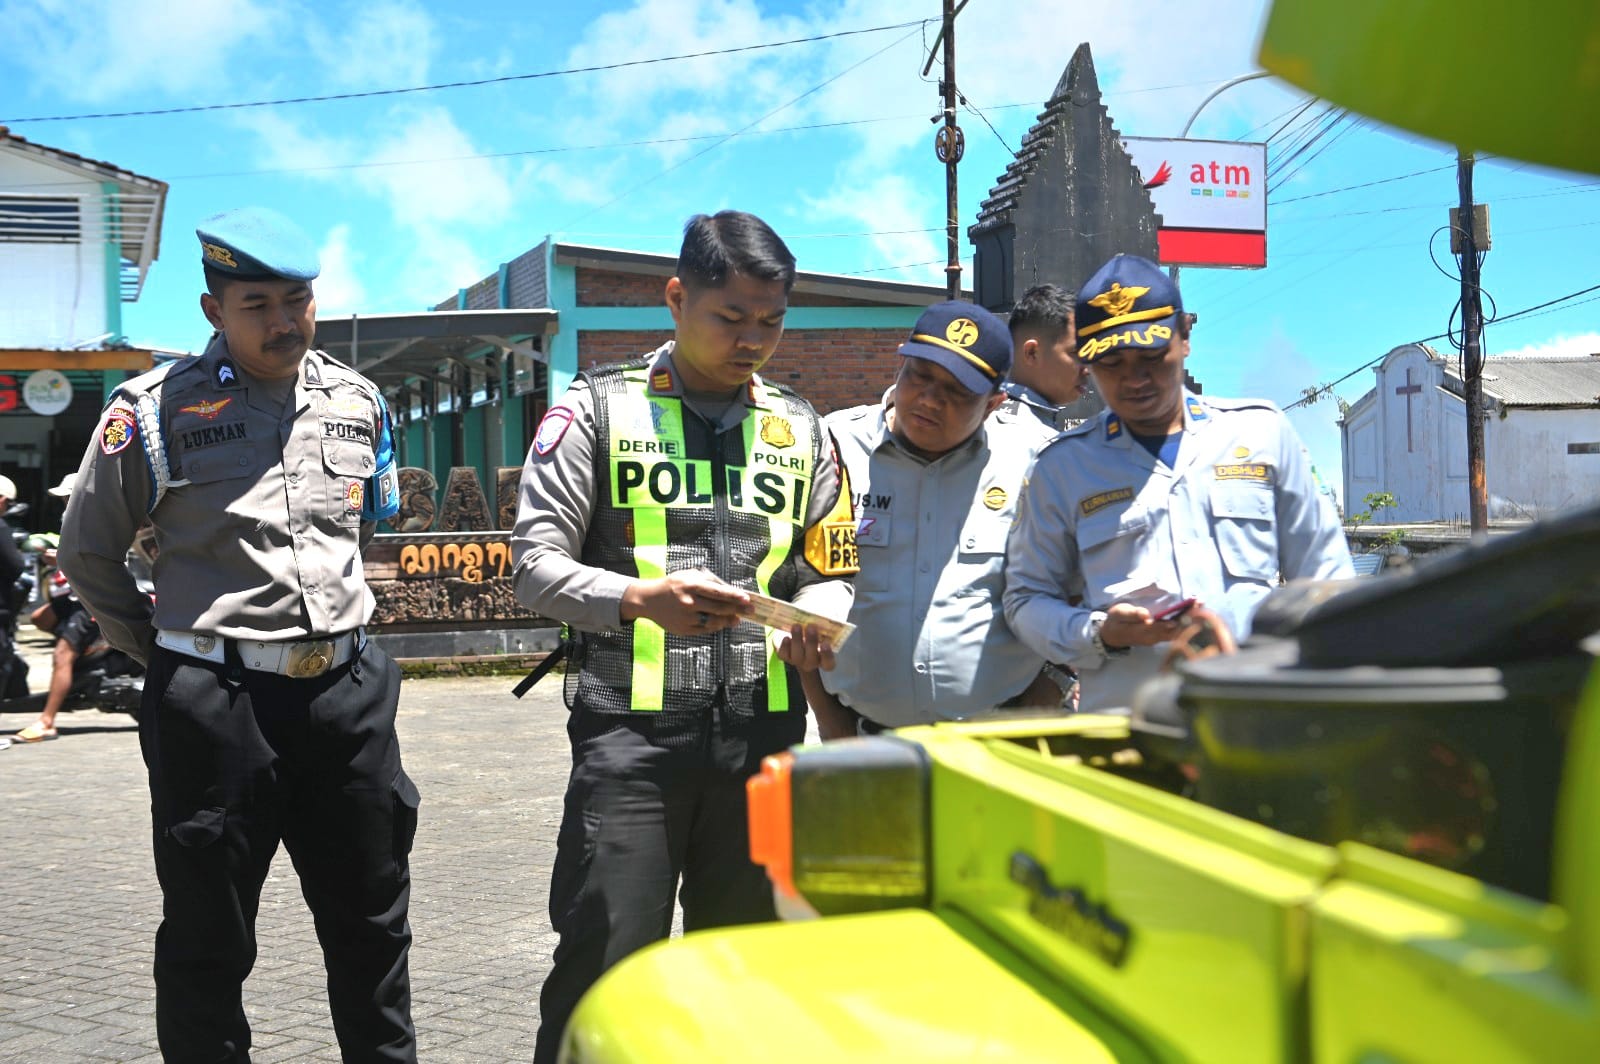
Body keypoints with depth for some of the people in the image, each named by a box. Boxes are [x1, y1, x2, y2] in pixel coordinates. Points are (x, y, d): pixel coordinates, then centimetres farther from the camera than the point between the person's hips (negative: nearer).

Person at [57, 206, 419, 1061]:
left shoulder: (357, 401, 8)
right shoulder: (155, 409, -6)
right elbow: (88, 552, 5)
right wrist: (164, 651, 6)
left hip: (347, 692, 4)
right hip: (215, 702, -4)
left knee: (371, 922, 14)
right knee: (208, 941, 7)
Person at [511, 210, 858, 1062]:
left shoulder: (802, 431, 13)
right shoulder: (598, 409, 1)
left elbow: (830, 573, 16)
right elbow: (536, 563, -4)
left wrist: (814, 619, -8)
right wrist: (638, 599, -22)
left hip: (763, 729, 4)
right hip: (631, 728, -4)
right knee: (604, 962, -5)